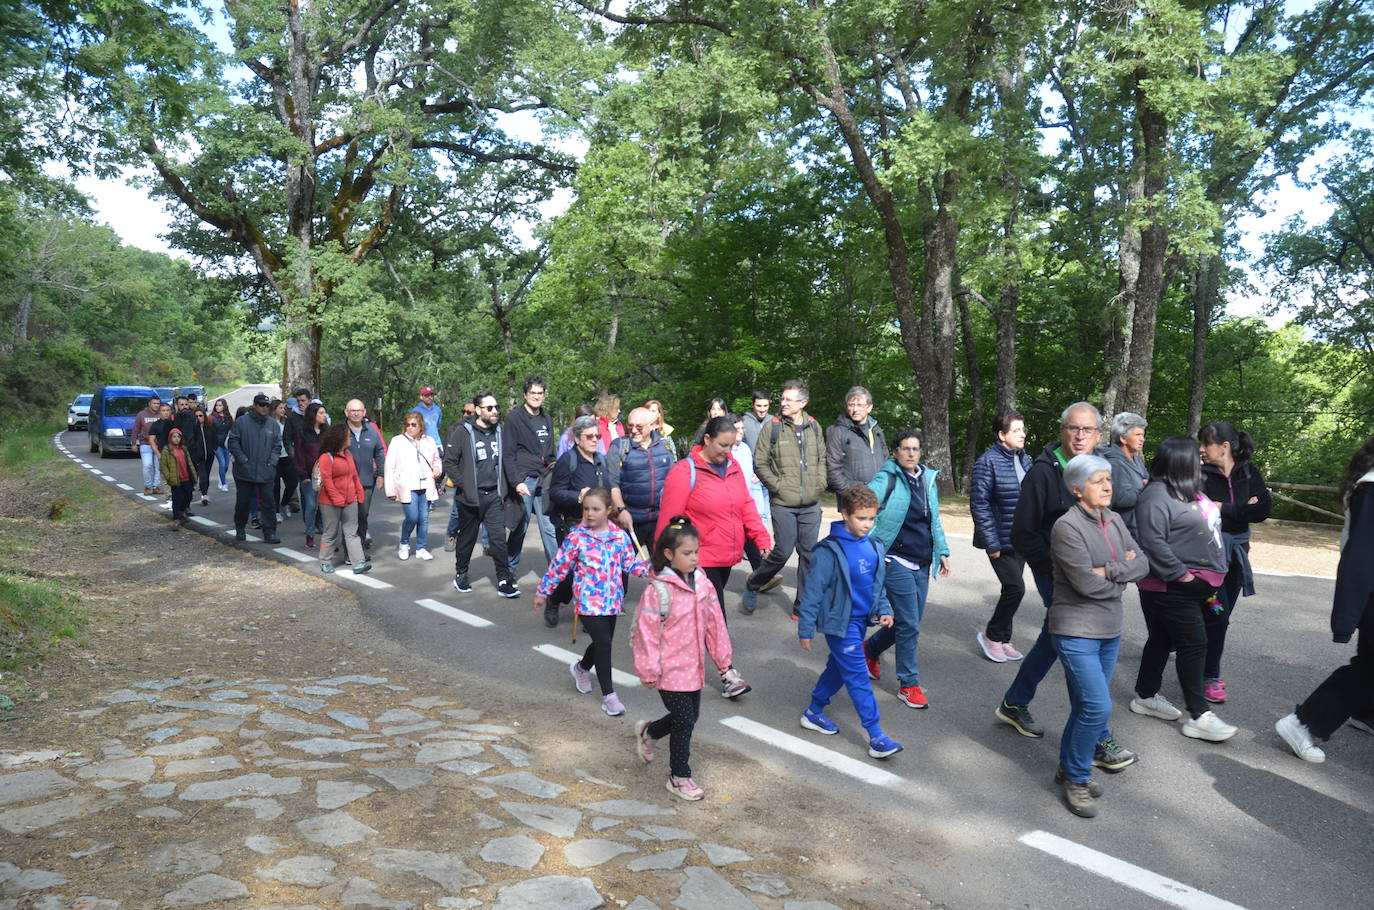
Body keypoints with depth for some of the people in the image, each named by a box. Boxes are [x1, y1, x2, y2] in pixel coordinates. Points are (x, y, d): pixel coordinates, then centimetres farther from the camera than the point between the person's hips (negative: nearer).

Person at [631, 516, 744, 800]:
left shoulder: (702, 582, 0)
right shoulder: (658, 589, -20)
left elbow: (714, 620, 8)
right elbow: (645, 630, -17)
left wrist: (722, 657, 12)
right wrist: (648, 670, -14)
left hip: (693, 667, 7)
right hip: (670, 670, -7)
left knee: (690, 716, 19)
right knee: (685, 721, 0)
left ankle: (648, 732, 45)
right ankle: (679, 777, 20)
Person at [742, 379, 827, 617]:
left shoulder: (814, 427, 7)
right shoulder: (773, 427, -5)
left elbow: (822, 459, 17)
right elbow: (760, 463, -2)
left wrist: (820, 484, 4)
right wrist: (778, 486, -9)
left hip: (811, 504, 4)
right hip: (784, 504, -4)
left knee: (809, 554, 8)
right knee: (783, 552, -3)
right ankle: (753, 584, 24)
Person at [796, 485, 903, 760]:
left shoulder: (873, 546, 2)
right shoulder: (830, 550, -20)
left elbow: (878, 581, 17)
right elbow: (814, 590, -15)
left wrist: (883, 610, 7)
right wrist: (805, 629, -12)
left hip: (860, 620, 8)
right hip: (840, 622, -8)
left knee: (839, 667, 20)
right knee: (858, 678, -5)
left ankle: (814, 712, 38)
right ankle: (876, 737, -1)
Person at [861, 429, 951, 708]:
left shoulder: (928, 479, 11)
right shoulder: (887, 479, -9)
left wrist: (942, 551, 19)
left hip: (922, 564, 7)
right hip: (896, 561, -7)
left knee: (910, 622, 14)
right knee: (909, 624, -6)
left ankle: (870, 649, 39)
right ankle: (908, 684, 10)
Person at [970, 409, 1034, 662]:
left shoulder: (1024, 459, 8)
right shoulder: (988, 462, -13)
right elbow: (979, 504, -14)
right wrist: (992, 543, -16)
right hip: (1001, 539, -7)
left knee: (1012, 589, 12)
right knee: (1015, 587, -10)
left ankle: (1002, 639, 26)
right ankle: (992, 635, 10)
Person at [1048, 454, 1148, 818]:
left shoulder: (1114, 520, 7)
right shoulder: (1068, 527, -16)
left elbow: (1142, 565, 1)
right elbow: (1086, 582, -22)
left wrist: (1108, 571, -16)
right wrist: (1123, 574, -5)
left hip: (1110, 630, 7)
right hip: (1077, 631, -7)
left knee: (1086, 706, 14)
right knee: (1097, 706, -12)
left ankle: (1069, 768, 31)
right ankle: (1077, 779, 7)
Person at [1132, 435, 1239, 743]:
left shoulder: (1188, 491, 13)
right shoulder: (1157, 496, -19)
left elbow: (1207, 526, 23)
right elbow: (1153, 542, -26)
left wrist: (1210, 574, 16)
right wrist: (1180, 574, -22)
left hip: (1196, 584, 10)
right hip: (1172, 588, -10)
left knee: (1162, 640, 16)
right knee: (1194, 644, -7)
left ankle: (1146, 697, 28)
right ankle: (1198, 716, 0)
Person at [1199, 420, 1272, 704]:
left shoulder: (1248, 473, 3)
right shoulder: (1201, 473, -6)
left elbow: (1263, 510, -9)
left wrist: (1224, 509, -14)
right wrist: (1242, 510, -15)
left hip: (1236, 552, 4)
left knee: (1221, 615, 9)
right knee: (1216, 616, -8)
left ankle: (1208, 670, 23)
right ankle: (1209, 677, 3)